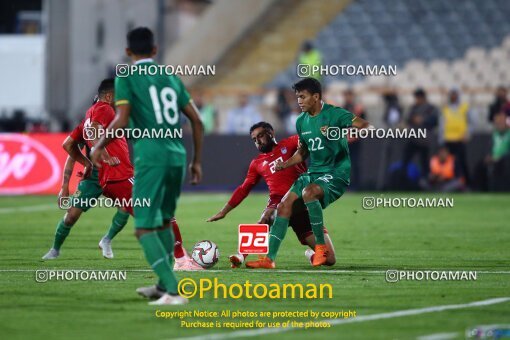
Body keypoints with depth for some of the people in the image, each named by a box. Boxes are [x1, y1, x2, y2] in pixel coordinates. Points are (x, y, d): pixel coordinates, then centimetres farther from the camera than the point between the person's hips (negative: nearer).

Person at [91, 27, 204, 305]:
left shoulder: (126, 78, 2)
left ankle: (173, 291, -19)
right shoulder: (171, 78, 18)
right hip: (177, 155, 6)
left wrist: (99, 146, 7)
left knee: (144, 229, -6)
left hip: (150, 156, -6)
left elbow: (121, 121, -9)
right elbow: (196, 121, 17)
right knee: (164, 222, 23)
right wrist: (197, 161, 24)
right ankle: (164, 285, 30)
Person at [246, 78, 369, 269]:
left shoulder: (334, 114, -12)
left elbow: (364, 126, -22)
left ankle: (321, 246, -22)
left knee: (308, 192, -35)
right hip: (313, 173, 7)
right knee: (284, 205, -9)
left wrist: (338, 133, -35)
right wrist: (285, 164, 8)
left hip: (336, 173, -7)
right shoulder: (301, 121, 11)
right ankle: (270, 258, -7)